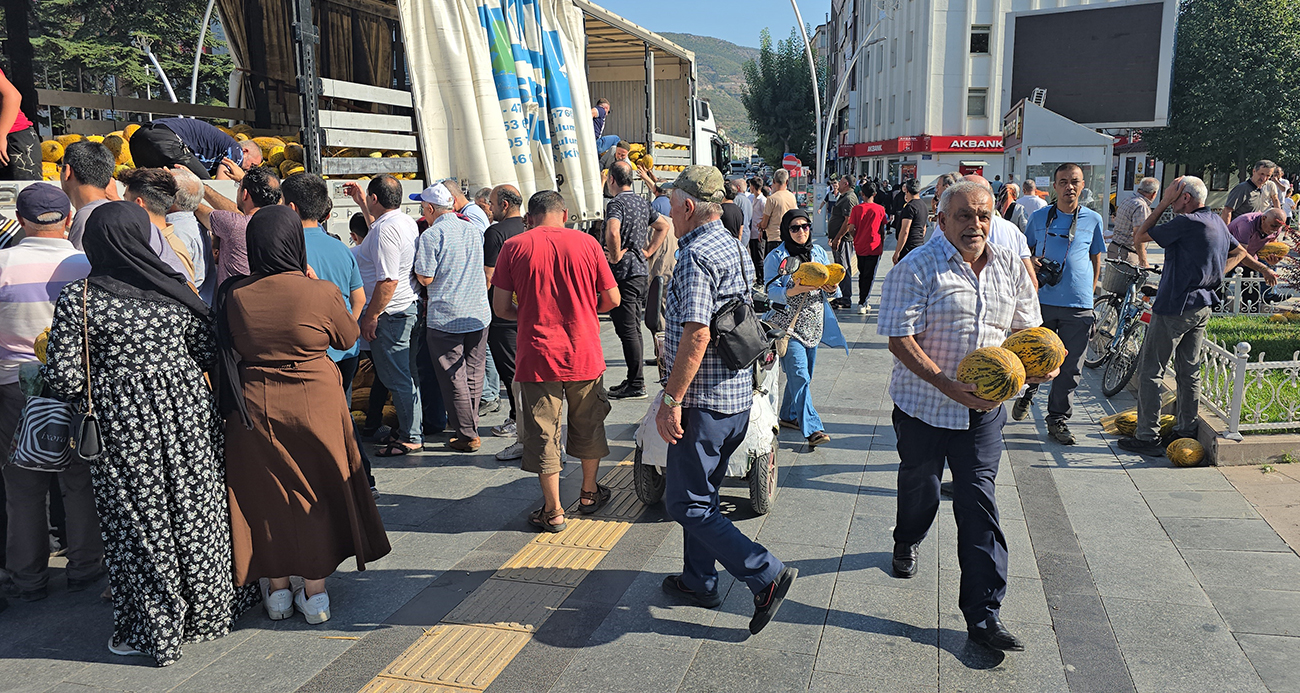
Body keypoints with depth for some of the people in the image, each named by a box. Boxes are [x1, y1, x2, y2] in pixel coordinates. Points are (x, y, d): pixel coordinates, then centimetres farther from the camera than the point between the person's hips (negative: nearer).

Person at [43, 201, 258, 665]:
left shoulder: (77, 300, -8)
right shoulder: (174, 289, -2)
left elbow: (63, 377, -10)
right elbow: (209, 353, 3)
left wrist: (90, 393, 10)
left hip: (122, 422, -2)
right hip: (185, 409, 3)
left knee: (137, 523, 8)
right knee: (195, 512, 15)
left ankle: (152, 631, 19)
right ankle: (207, 611, 29)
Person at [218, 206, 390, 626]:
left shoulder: (234, 296, -8)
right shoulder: (321, 293, -14)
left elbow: (230, 351, 5)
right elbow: (347, 339, 2)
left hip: (253, 406, 2)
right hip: (315, 404, -1)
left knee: (265, 495, 15)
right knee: (316, 491, 13)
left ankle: (278, 590, 25)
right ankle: (315, 591, 19)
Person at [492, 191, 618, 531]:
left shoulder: (513, 247, -4)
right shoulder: (586, 242, -1)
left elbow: (501, 307, -4)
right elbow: (612, 299, 1)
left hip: (537, 356, -2)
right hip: (584, 353, 2)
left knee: (542, 433, 8)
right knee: (588, 425, 20)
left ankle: (553, 511, 14)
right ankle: (589, 493, 35)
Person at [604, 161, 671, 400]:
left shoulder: (617, 203, -13)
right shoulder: (642, 202, 14)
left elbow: (613, 231, -33)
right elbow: (663, 225, 25)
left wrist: (615, 257, -18)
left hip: (624, 273, -9)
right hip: (642, 271, 9)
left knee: (627, 330, -5)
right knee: (634, 329, 14)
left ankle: (636, 385, -3)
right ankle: (634, 379, 21)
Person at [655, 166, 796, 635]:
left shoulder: (695, 255, -18)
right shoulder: (733, 248, 12)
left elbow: (696, 335, -26)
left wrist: (672, 398, -21)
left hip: (704, 402, -10)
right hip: (738, 395, 10)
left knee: (687, 504, -1)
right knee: (700, 493, 20)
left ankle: (766, 576, -3)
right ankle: (698, 582, 31)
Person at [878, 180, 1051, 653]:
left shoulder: (1011, 268, 4)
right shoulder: (917, 268, -13)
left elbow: (1027, 329, 14)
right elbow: (900, 341, -18)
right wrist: (950, 387, -26)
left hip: (984, 407, 3)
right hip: (924, 405, -2)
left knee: (978, 503, -1)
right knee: (920, 486, 19)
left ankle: (983, 614, 4)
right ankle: (907, 542, 52)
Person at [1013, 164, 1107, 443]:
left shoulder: (1093, 219, 7)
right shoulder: (1039, 218, 6)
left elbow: (1096, 258, 16)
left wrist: (1090, 291, 11)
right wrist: (1031, 261, -5)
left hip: (1078, 305, 0)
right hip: (1042, 300, 0)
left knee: (1070, 367, 2)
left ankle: (1058, 419, 14)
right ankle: (1026, 395, 37)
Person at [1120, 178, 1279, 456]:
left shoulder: (1186, 222, -18)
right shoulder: (1217, 222, 11)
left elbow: (1139, 237, -13)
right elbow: (1240, 252, 26)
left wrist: (1163, 203, -9)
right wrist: (1263, 269, 43)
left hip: (1175, 308, -9)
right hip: (1203, 307, 9)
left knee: (1149, 371, -3)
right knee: (1189, 371, 15)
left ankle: (1148, 437, -2)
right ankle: (1186, 432, 23)